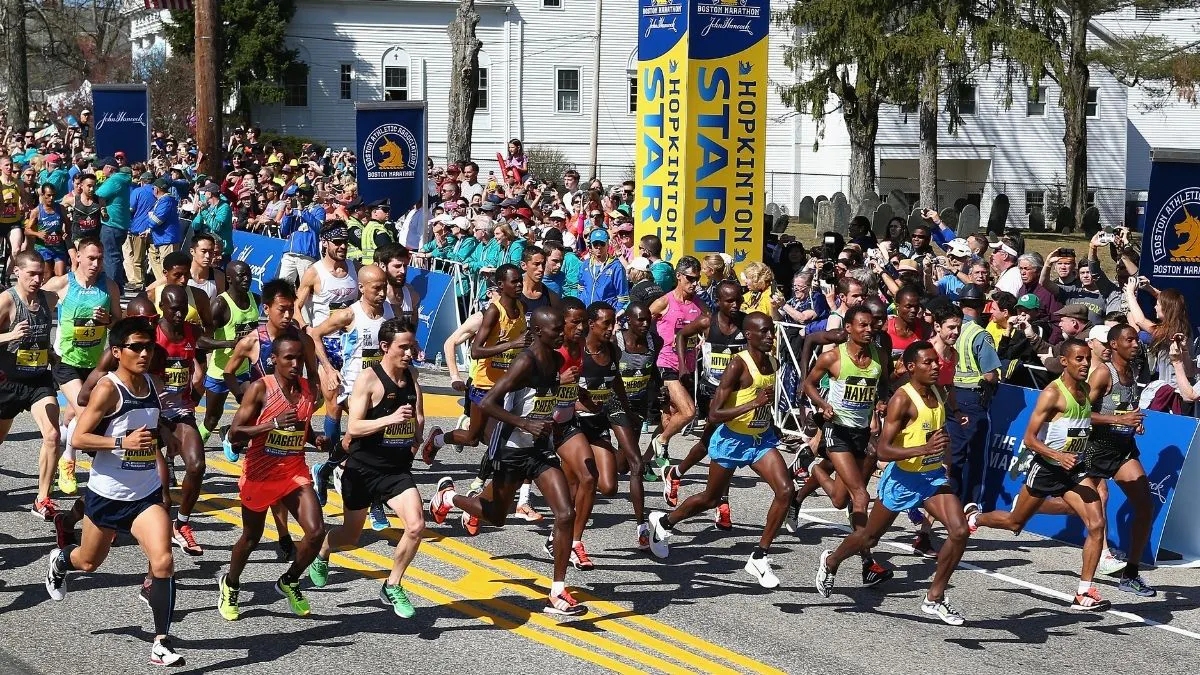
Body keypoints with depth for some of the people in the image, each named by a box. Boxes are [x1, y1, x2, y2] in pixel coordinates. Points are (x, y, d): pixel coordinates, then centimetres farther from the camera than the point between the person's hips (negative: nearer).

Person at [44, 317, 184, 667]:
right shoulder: (108, 389, -17)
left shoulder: (151, 385, 3)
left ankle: (162, 644, -10)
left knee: (163, 562, -15)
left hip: (147, 495, 4)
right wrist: (124, 443, -32)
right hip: (106, 494, -4)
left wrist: (162, 483, 21)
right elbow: (78, 438, -20)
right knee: (89, 562, 19)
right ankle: (60, 560, 57)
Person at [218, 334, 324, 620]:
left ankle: (289, 582, 14)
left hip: (295, 473, 4)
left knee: (316, 532, -13)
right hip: (261, 475, -4)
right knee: (251, 537, 14)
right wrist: (274, 424, -30)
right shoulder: (260, 389, -14)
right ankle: (230, 584, 43)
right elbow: (234, 434, -18)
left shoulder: (309, 390, 2)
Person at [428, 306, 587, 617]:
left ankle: (557, 594, -5)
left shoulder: (557, 360, 2)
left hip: (540, 449, 6)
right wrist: (524, 424, -31)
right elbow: (486, 403, -27)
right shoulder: (525, 362, -22)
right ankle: (448, 495, 47)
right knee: (495, 516, 15)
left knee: (566, 514, -11)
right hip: (511, 450, -6)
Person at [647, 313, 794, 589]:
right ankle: (663, 522, 41)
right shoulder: (739, 364, -22)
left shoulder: (772, 362, 0)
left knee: (785, 490, -14)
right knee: (711, 498, 13)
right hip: (731, 439, -6)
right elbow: (714, 415, -27)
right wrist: (753, 404, -34)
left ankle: (760, 558, -5)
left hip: (761, 439, 6)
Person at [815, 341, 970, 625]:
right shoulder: (902, 399, -22)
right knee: (870, 536, 13)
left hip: (933, 475, 6)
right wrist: (924, 449, -37)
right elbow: (883, 450, -27)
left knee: (959, 532, -13)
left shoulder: (938, 393, 2)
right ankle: (830, 561, 44)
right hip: (903, 477, -6)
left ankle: (934, 598, 0)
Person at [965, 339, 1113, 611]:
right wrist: (1059, 456, -33)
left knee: (1096, 524, -14)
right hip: (1046, 467, -5)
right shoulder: (1052, 393, -19)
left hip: (1075, 470, 5)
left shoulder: (1086, 391, 3)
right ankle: (974, 517, 46)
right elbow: (1029, 439, -20)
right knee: (1015, 523, 14)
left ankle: (1084, 593, -8)